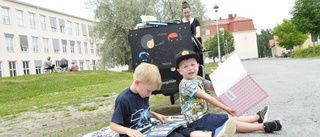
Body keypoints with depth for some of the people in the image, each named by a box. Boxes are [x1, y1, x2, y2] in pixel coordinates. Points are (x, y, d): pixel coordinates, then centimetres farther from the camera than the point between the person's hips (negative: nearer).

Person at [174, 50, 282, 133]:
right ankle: (264, 126, -11)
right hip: (197, 121, -9)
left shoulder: (198, 79, 10)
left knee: (233, 118, 14)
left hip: (204, 115, 9)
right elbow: (207, 97, -24)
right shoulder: (186, 84, -20)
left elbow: (212, 87, 22)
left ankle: (259, 117, 24)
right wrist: (225, 108, -22)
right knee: (233, 123, -12)